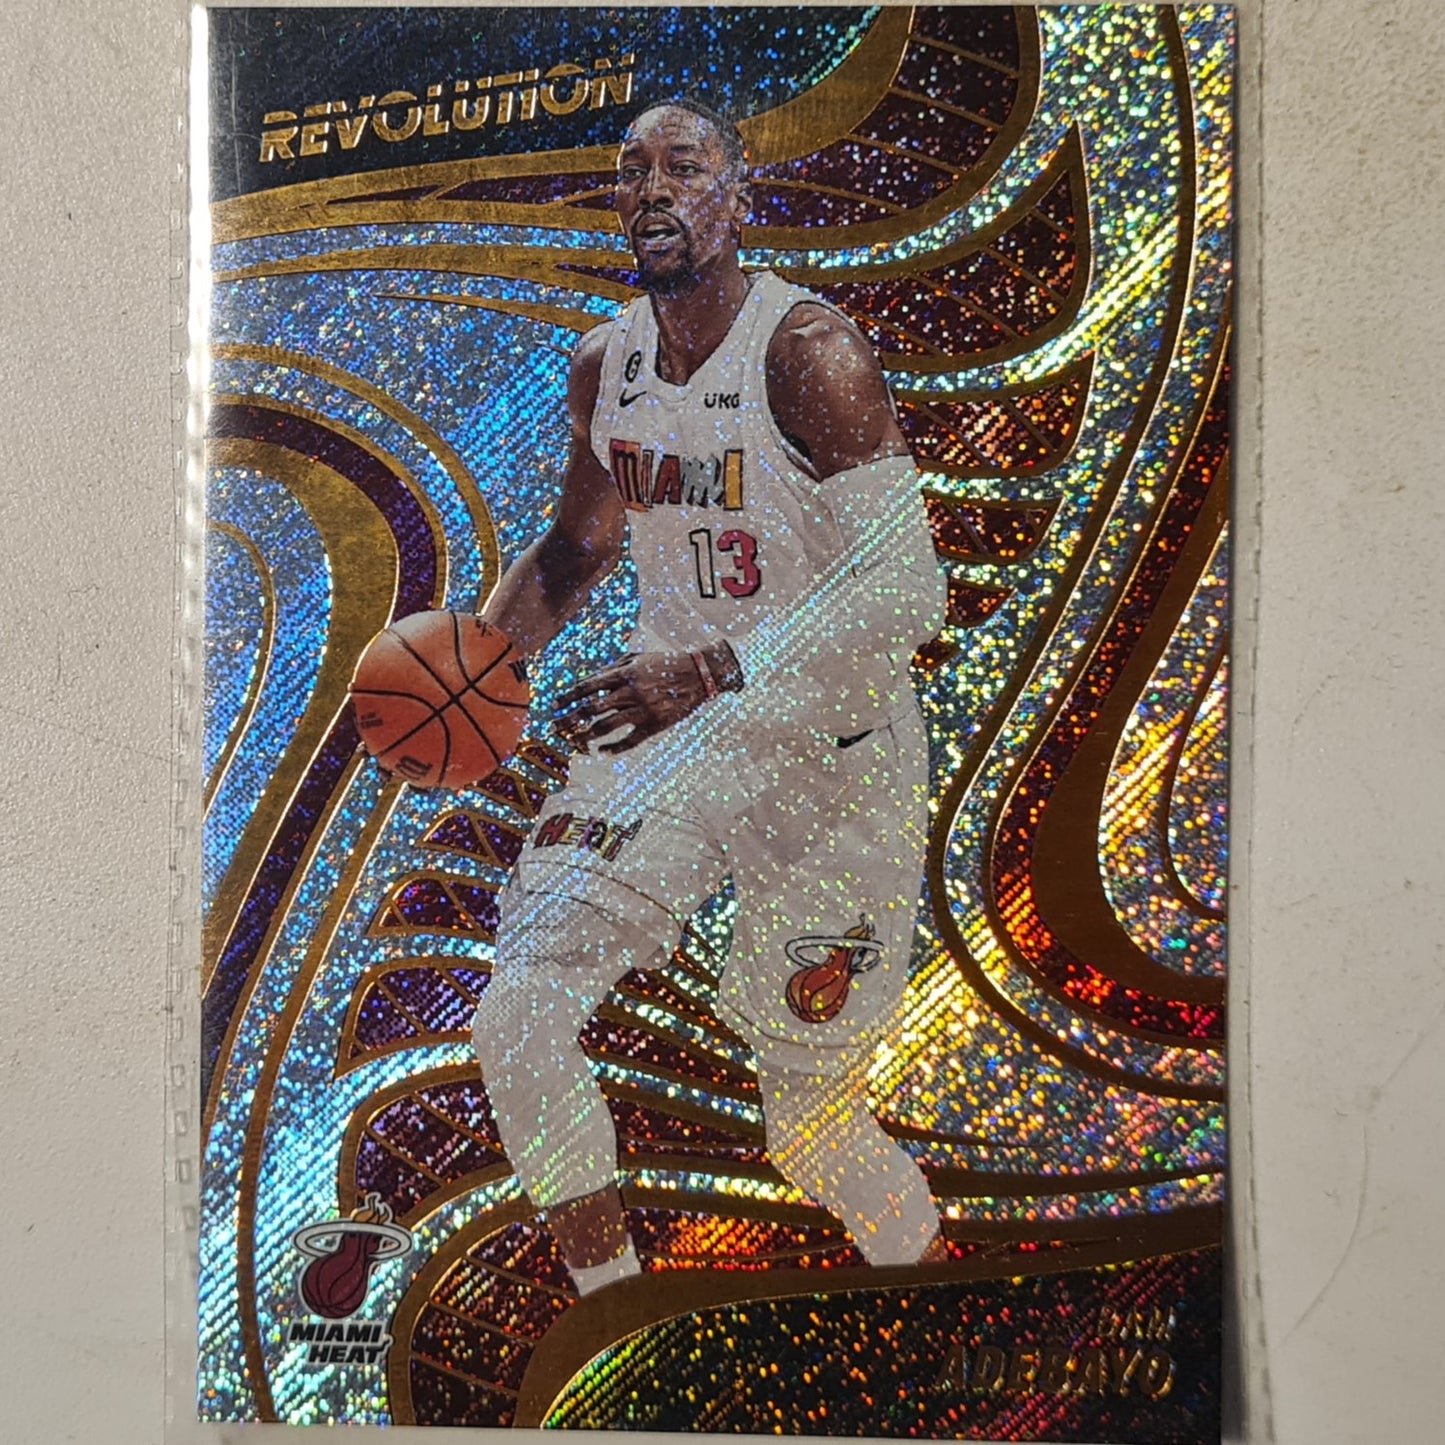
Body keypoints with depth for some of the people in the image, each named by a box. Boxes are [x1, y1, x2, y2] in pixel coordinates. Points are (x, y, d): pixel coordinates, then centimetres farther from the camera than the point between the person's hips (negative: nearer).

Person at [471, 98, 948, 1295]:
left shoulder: (807, 352, -16)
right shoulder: (604, 366, 5)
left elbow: (907, 592, -25)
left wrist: (709, 673, -34)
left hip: (829, 754, -5)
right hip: (668, 731, 6)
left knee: (812, 1125, 3)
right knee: (520, 1020, -6)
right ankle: (610, 1310, 18)